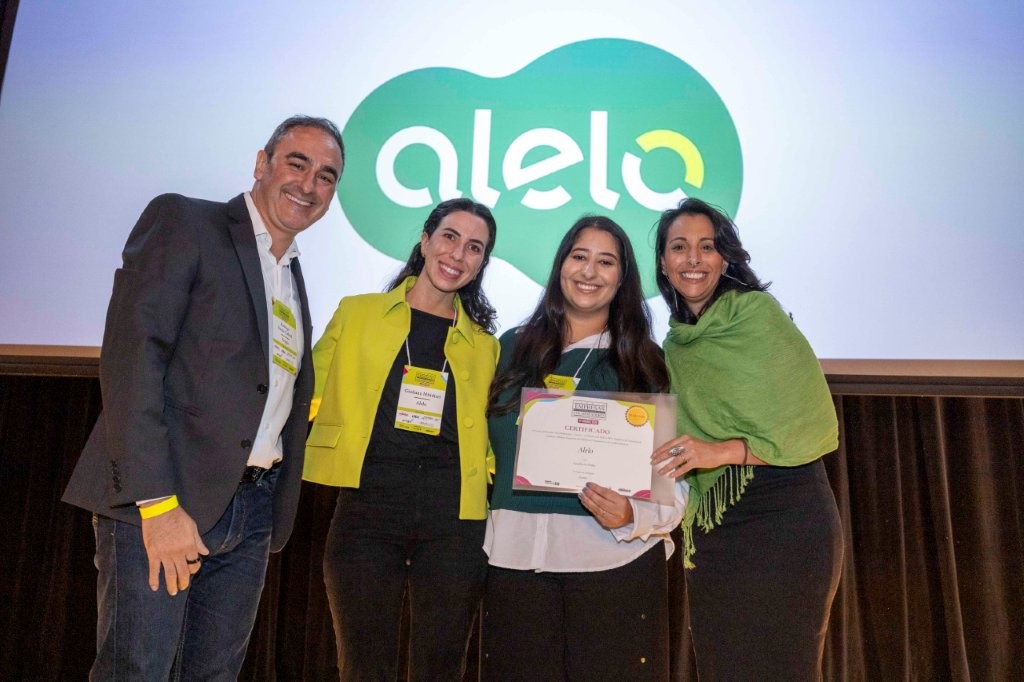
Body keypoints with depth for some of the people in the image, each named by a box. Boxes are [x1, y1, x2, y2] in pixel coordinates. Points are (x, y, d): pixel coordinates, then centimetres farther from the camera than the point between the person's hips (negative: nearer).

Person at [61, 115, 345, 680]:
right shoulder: (182, 221, -2)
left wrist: (275, 512, 12)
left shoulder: (294, 278, 20)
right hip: (161, 503, -6)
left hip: (252, 515, 7)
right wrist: (157, 502, -19)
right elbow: (130, 354, -13)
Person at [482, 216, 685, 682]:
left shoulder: (646, 361, 5)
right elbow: (487, 441, 12)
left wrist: (632, 517, -16)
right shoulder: (514, 346, 10)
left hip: (616, 558, -1)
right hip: (518, 555, 2)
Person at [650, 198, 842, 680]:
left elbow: (813, 424, -11)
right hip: (710, 531, 6)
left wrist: (722, 451, -21)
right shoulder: (676, 345, 11)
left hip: (783, 518, -5)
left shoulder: (757, 312, -6)